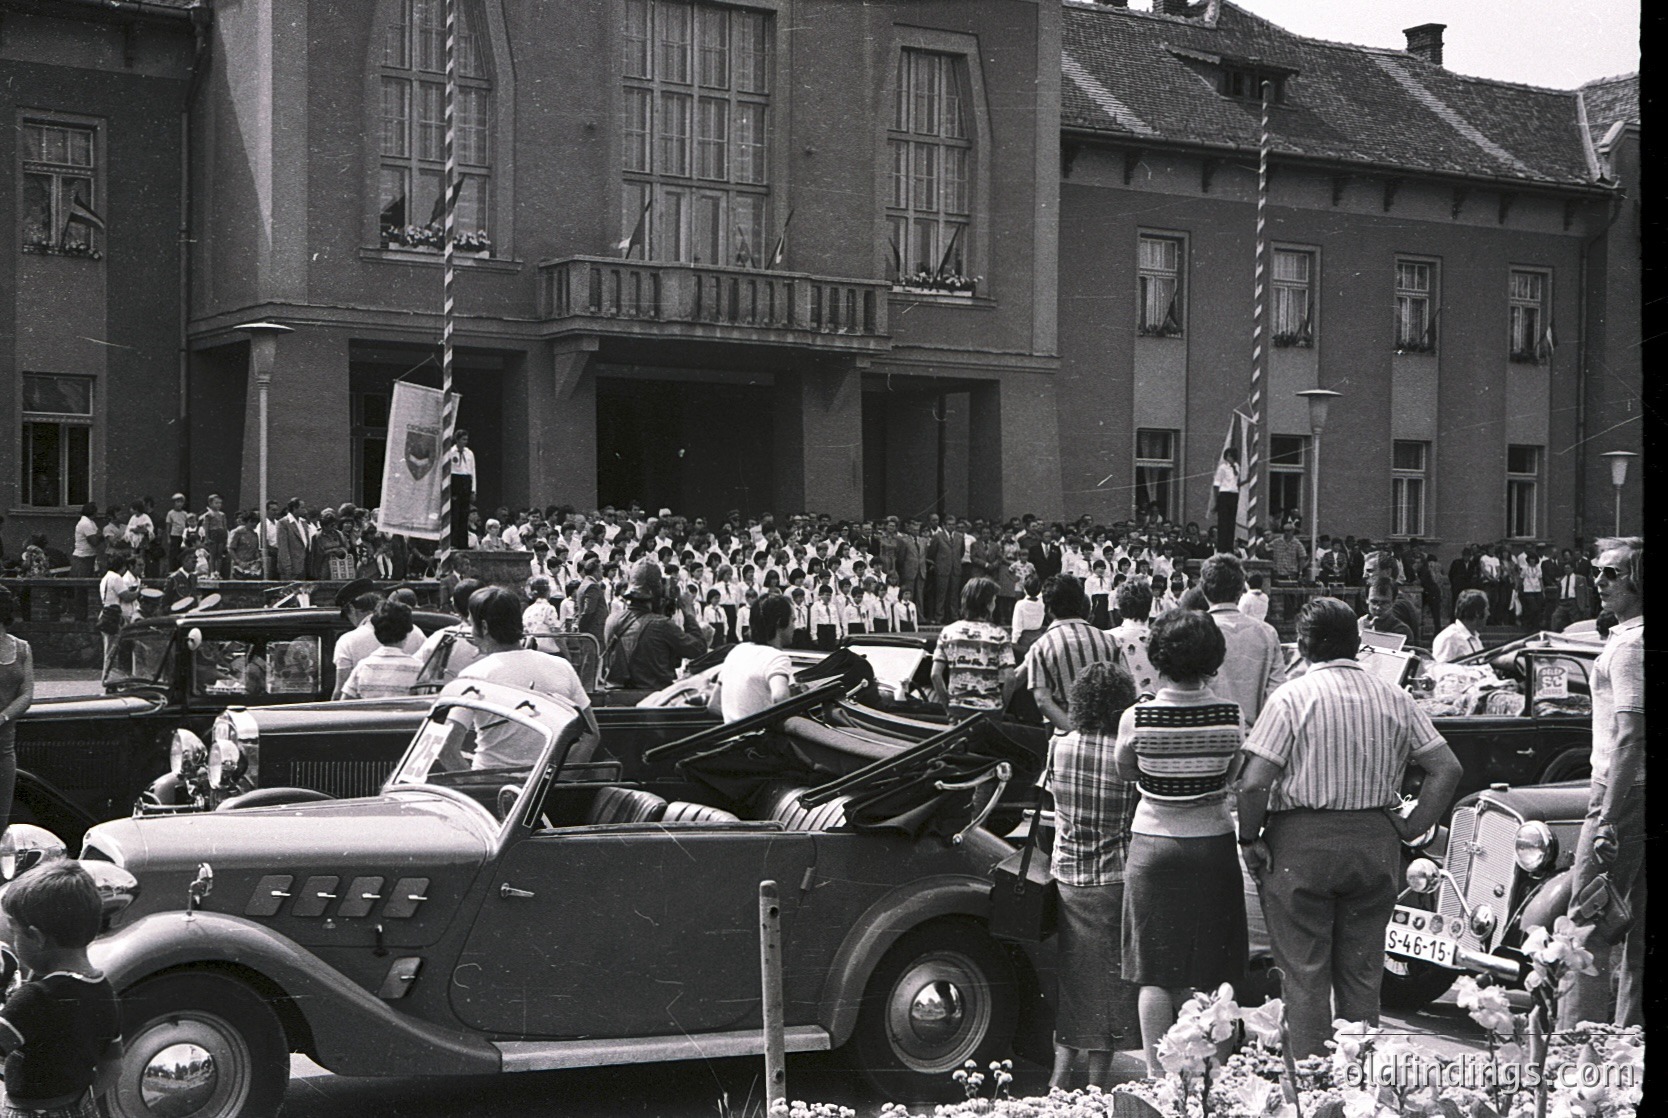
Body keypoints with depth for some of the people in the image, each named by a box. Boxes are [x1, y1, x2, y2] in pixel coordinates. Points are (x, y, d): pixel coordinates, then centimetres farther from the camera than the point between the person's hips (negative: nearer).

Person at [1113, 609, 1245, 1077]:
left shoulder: (1136, 719, -14)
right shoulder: (1232, 717, -11)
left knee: (1155, 975, 7)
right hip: (1213, 845, 1)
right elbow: (1237, 775, 3)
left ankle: (1157, 1073, 8)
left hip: (1153, 848, -1)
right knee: (1205, 977, 10)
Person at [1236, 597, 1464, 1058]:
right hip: (1375, 844, 4)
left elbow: (1253, 782, -16)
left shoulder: (1292, 697, -8)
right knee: (1361, 976, 13)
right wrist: (1410, 828, 8)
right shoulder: (1394, 699, 5)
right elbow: (1448, 768, 4)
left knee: (1304, 975, 3)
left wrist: (1249, 839, -2)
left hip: (1300, 846, -4)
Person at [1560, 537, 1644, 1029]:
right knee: (1637, 928, 13)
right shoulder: (1627, 635, 14)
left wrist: (1608, 818, -24)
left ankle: (1575, 1038, -8)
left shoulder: (1628, 646, -14)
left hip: (1625, 794, -10)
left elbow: (1630, 737, -22)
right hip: (1638, 791, 10)